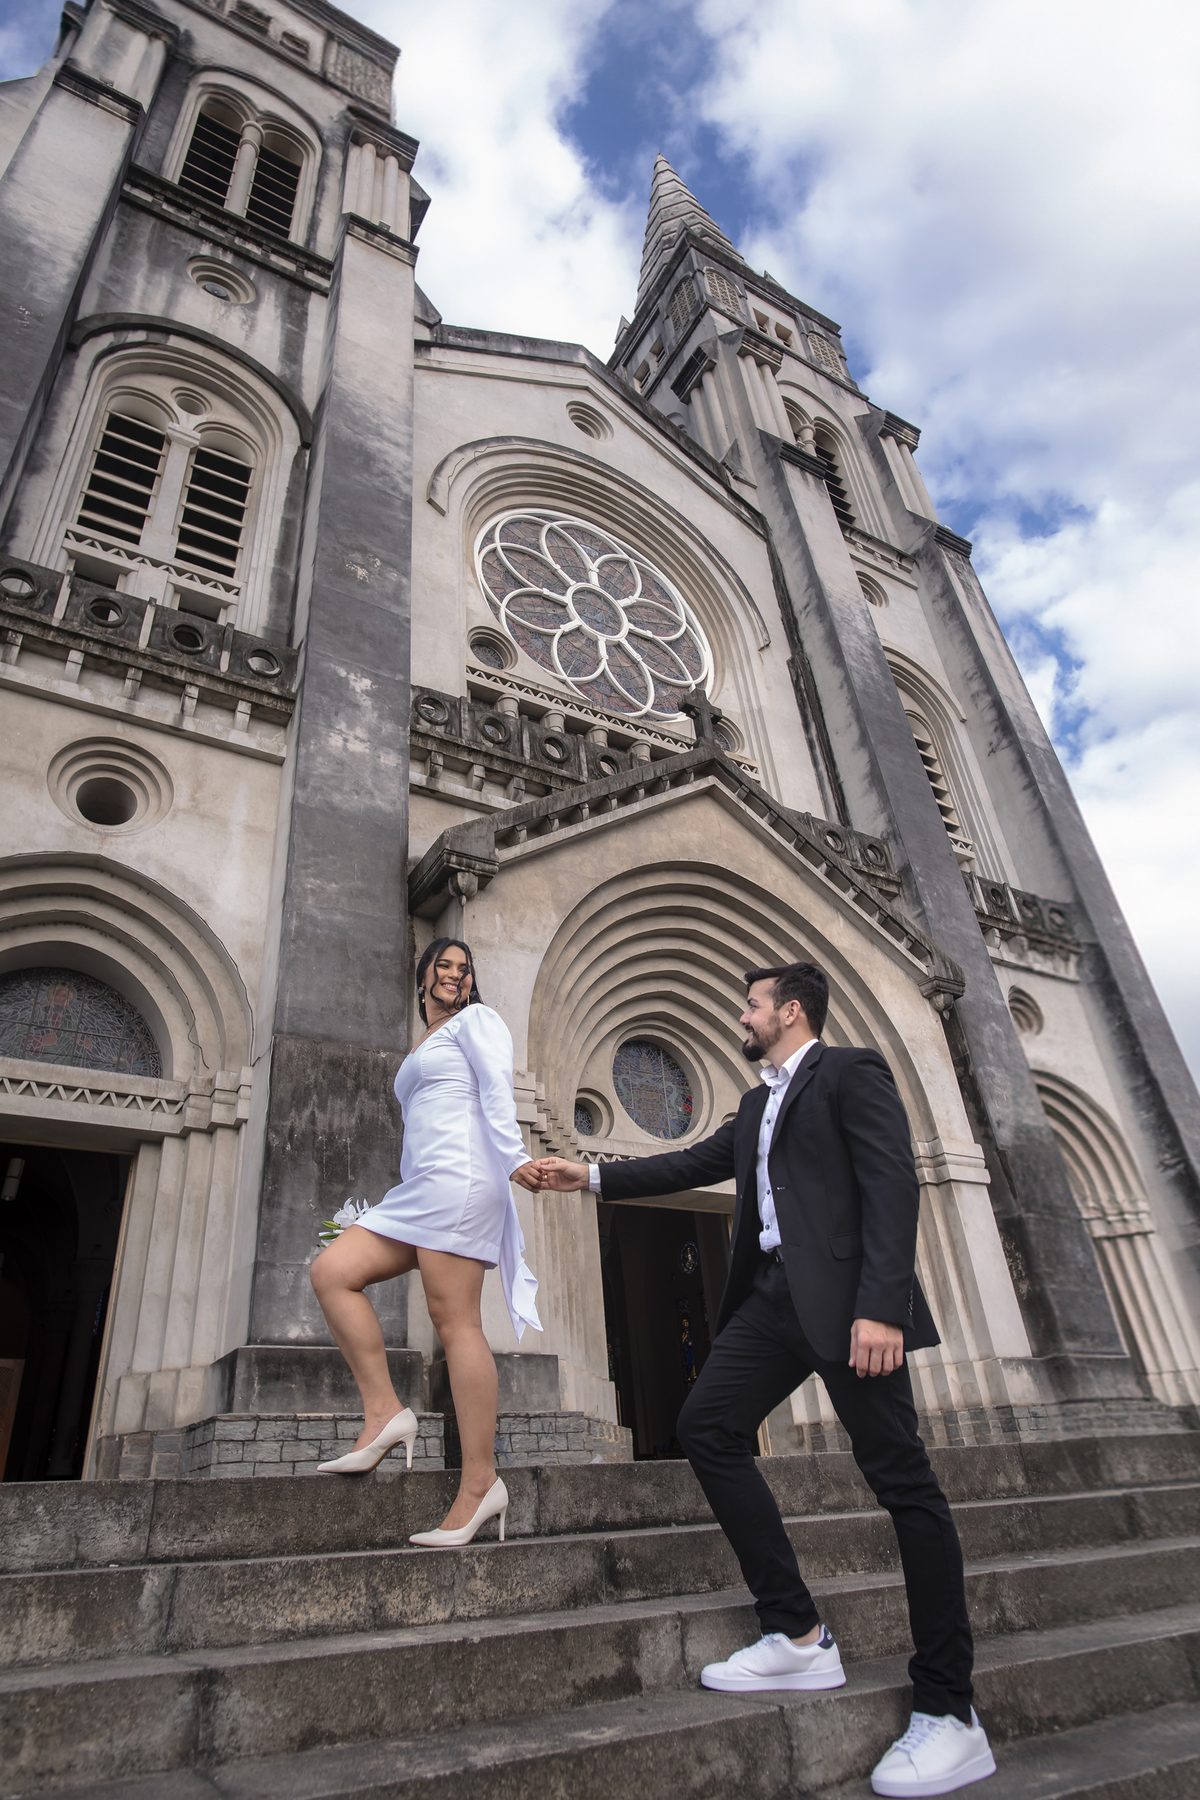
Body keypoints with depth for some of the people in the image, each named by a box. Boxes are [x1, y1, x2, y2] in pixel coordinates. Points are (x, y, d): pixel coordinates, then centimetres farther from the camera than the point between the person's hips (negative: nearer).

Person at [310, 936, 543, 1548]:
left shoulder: (475, 1020, 7)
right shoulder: (418, 1051, 30)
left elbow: (497, 1089, -8)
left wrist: (514, 1158, -21)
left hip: (458, 1178, -8)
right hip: (417, 1191, 8)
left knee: (455, 1321, -12)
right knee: (331, 1270, -6)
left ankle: (480, 1481, -9)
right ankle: (384, 1412, -5)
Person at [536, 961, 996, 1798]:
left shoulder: (852, 1070, -2)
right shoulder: (756, 1106, 23)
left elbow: (893, 1182, -13)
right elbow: (691, 1165, 25)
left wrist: (880, 1306, -22)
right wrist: (590, 1176, 22)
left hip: (844, 1293, -8)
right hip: (772, 1296, 9)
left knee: (902, 1478, -3)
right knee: (707, 1425, 1)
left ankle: (950, 1714, 8)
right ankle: (798, 1637, 8)